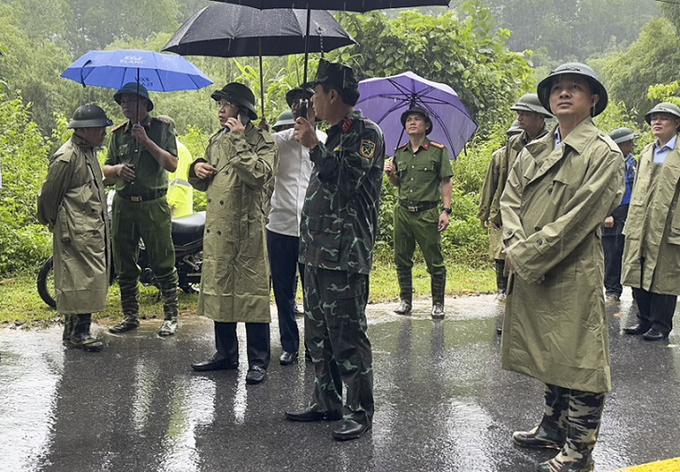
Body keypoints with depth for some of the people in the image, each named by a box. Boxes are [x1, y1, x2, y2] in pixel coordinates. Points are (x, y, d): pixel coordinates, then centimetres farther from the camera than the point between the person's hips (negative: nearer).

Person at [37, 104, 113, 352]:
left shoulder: (89, 152, 16)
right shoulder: (67, 157, -15)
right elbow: (49, 194, -10)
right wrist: (53, 223, 2)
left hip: (95, 228, 10)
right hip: (77, 231, -10)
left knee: (92, 278, 12)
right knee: (79, 278, -6)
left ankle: (79, 329, 22)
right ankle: (76, 332, 2)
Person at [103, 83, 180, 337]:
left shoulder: (163, 128, 1)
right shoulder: (118, 133, 12)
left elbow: (172, 164, -9)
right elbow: (106, 170, 16)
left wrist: (146, 141, -16)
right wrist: (118, 169, -7)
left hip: (154, 205, -4)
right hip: (123, 205, 5)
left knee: (164, 265, -1)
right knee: (125, 266, 9)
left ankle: (171, 316, 9)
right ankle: (130, 316, 21)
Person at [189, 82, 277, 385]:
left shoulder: (261, 140, -5)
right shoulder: (217, 140, 18)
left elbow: (259, 174, -24)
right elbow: (202, 184, 26)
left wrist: (239, 140, -19)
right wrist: (197, 169, 4)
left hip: (247, 228, -8)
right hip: (217, 228, 8)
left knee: (251, 292, -4)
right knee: (219, 289, 13)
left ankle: (258, 361, 6)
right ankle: (226, 353, 26)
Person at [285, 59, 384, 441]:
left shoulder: (366, 133, -8)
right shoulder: (334, 134, 20)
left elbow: (345, 181, -21)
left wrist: (314, 146, -16)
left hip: (345, 254, -10)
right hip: (318, 251, 10)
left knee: (347, 335, -5)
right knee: (317, 333, 15)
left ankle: (361, 411, 5)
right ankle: (327, 403, 26)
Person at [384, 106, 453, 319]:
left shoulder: (438, 151, 1)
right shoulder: (399, 153, 13)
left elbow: (446, 183, -2)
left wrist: (446, 210, -10)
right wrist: (391, 174, 0)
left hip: (427, 213, -4)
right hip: (403, 212, 4)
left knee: (435, 261, 0)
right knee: (402, 260, 9)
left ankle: (438, 304, 11)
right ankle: (405, 300, 21)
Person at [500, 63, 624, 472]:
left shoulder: (604, 154, -7)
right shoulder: (533, 151, 13)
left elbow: (578, 219, -15)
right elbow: (510, 200, 7)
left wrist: (530, 256, -16)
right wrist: (518, 248, -10)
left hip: (573, 275, -6)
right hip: (529, 274, 7)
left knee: (578, 360, 1)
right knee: (548, 355, 18)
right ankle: (554, 427, 35)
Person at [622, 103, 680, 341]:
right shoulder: (646, 152, 16)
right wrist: (632, 221, 12)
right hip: (640, 225, 6)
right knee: (638, 274, 9)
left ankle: (661, 324, 12)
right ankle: (645, 320, 21)